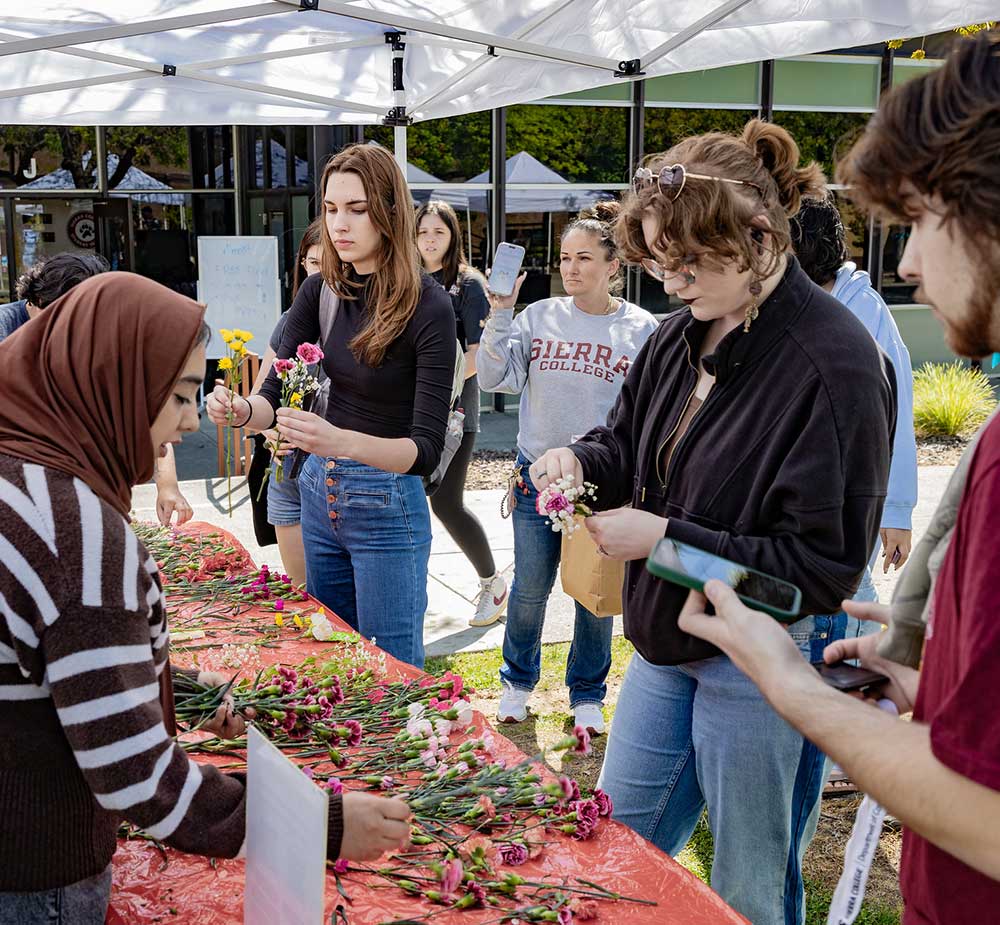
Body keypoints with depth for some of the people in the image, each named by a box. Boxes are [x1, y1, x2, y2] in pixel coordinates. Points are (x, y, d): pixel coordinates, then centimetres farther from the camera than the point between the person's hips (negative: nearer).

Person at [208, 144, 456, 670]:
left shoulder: (428, 308, -18)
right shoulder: (321, 290, -1)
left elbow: (426, 450, -22)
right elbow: (273, 395, -2)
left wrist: (343, 442, -40)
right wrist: (241, 410, -26)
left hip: (388, 507, -6)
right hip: (320, 493, 6)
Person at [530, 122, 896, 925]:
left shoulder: (835, 363, -22)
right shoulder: (686, 333, 1)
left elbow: (825, 566, -22)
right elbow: (632, 443, 16)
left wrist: (667, 538, -23)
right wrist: (582, 461, -8)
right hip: (668, 642, 8)